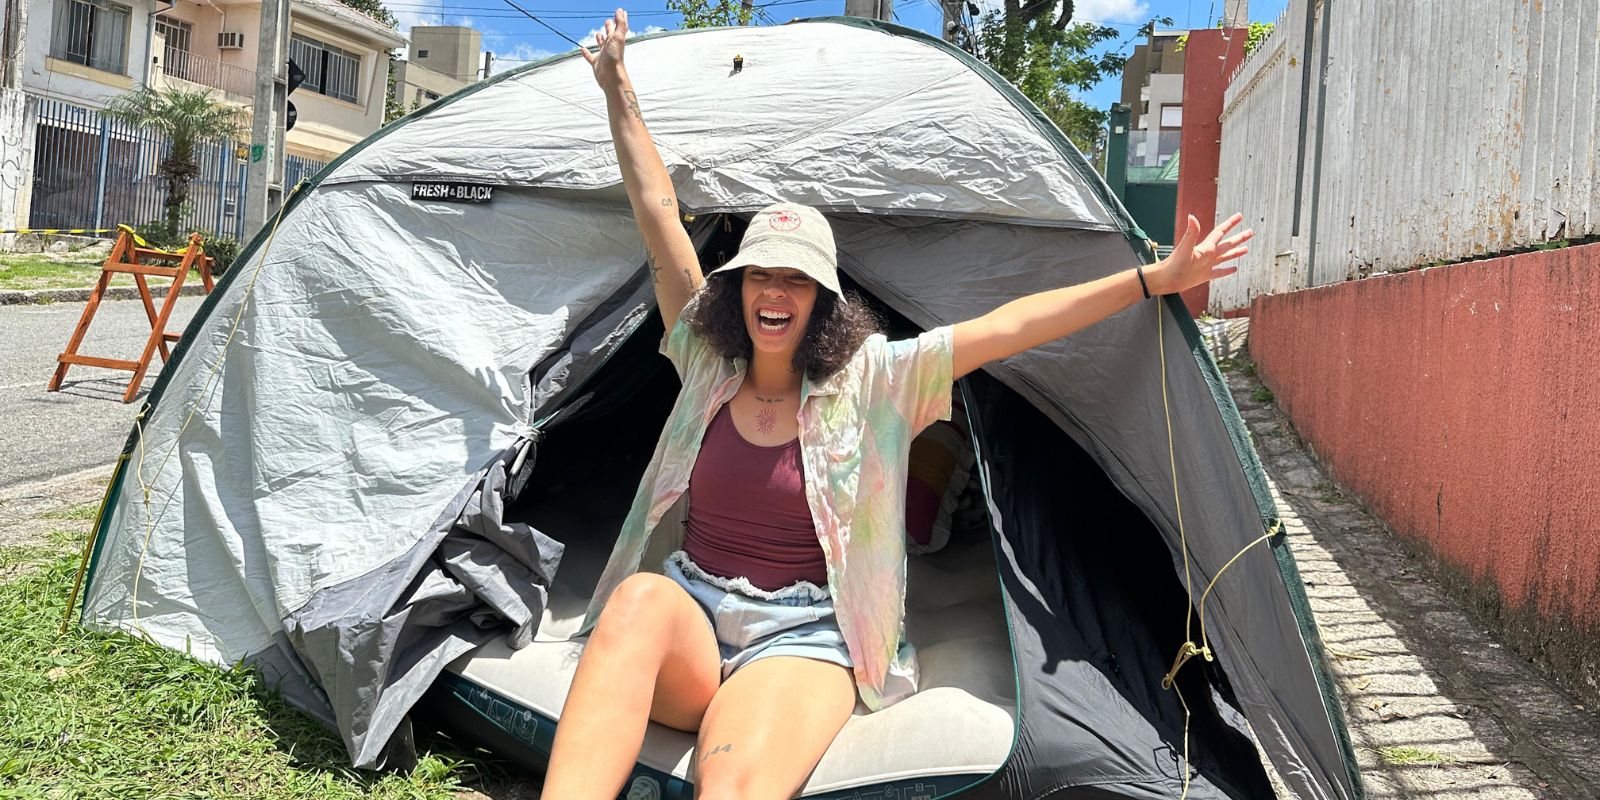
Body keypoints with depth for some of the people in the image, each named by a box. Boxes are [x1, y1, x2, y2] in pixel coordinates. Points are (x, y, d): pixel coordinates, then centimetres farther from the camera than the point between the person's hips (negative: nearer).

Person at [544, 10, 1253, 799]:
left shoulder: (869, 380, -1)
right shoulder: (708, 366, 5)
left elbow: (1005, 327, -5)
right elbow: (659, 214, 7)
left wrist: (1155, 279, -5)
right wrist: (619, 90, 11)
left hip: (804, 636, -2)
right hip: (690, 620, 3)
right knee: (640, 598, -36)